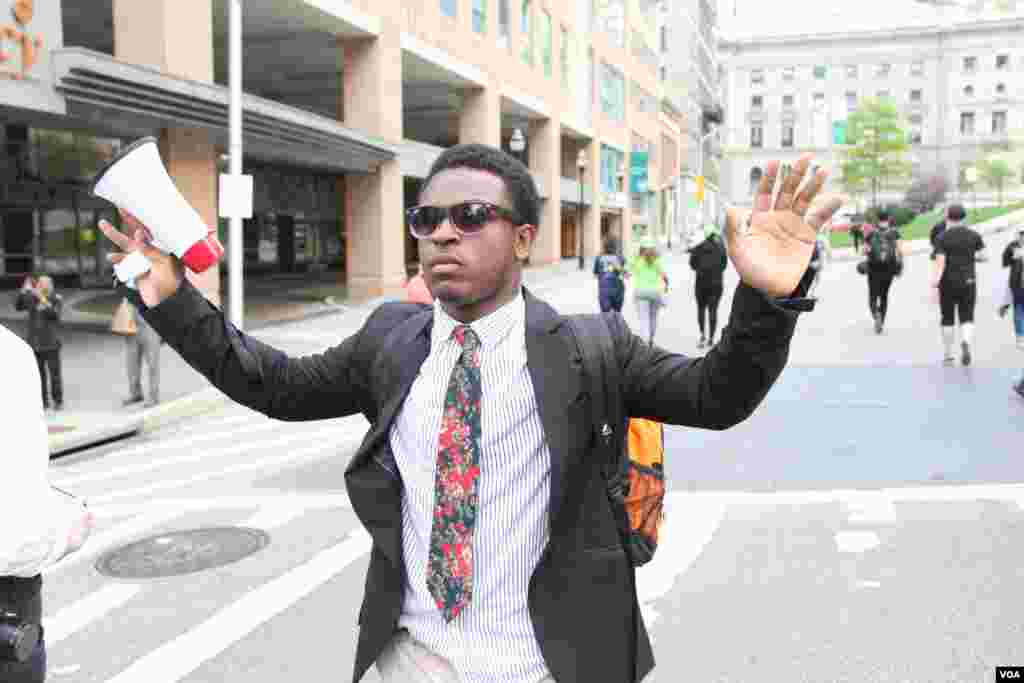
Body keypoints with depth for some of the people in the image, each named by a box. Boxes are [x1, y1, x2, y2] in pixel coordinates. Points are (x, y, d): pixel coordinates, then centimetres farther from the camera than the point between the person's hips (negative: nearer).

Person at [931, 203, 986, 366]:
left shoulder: (942, 238, -7)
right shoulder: (974, 235, 2)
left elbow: (940, 263, -16)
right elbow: (983, 256, 4)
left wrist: (934, 283, -20)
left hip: (948, 283, -1)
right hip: (968, 282, 1)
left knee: (948, 319, 11)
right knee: (967, 318, 6)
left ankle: (948, 356, 17)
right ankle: (966, 343, -25)